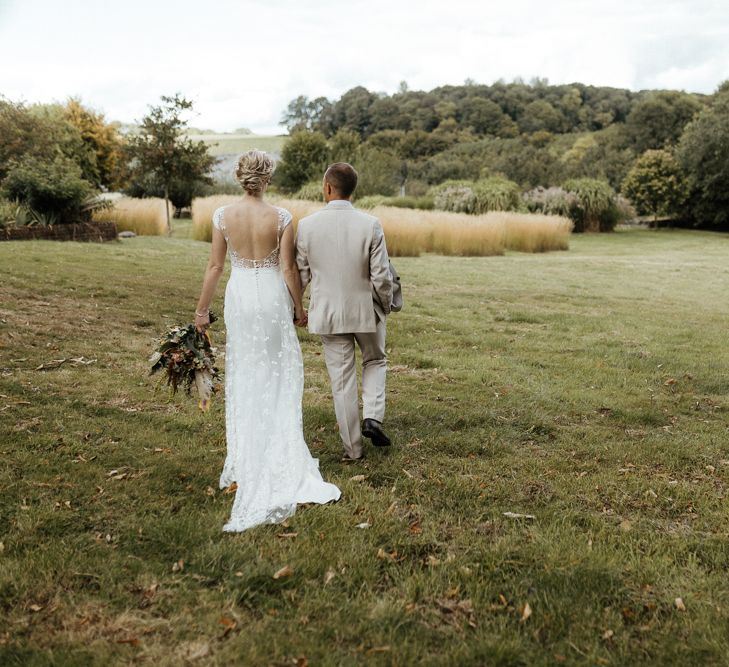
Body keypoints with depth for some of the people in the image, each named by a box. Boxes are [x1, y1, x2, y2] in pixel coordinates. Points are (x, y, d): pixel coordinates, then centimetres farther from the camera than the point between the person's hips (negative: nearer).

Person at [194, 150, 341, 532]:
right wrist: (299, 307, 6)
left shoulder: (223, 216, -4)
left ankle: (245, 455, 21)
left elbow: (215, 266, -1)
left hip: (239, 296, 2)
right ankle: (279, 452, 10)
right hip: (272, 297, -2)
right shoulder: (281, 217, -9)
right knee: (279, 373, 10)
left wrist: (202, 308, 8)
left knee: (243, 374, 13)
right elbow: (288, 269, -6)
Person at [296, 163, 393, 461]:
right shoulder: (371, 225, -12)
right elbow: (381, 276, -10)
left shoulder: (307, 225, -9)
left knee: (342, 381, 10)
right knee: (374, 362, 26)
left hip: (327, 313, 1)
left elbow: (300, 274, -1)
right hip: (366, 310, 0)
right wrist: (385, 306, 8)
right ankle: (372, 416, 7)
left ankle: (353, 447, 18)